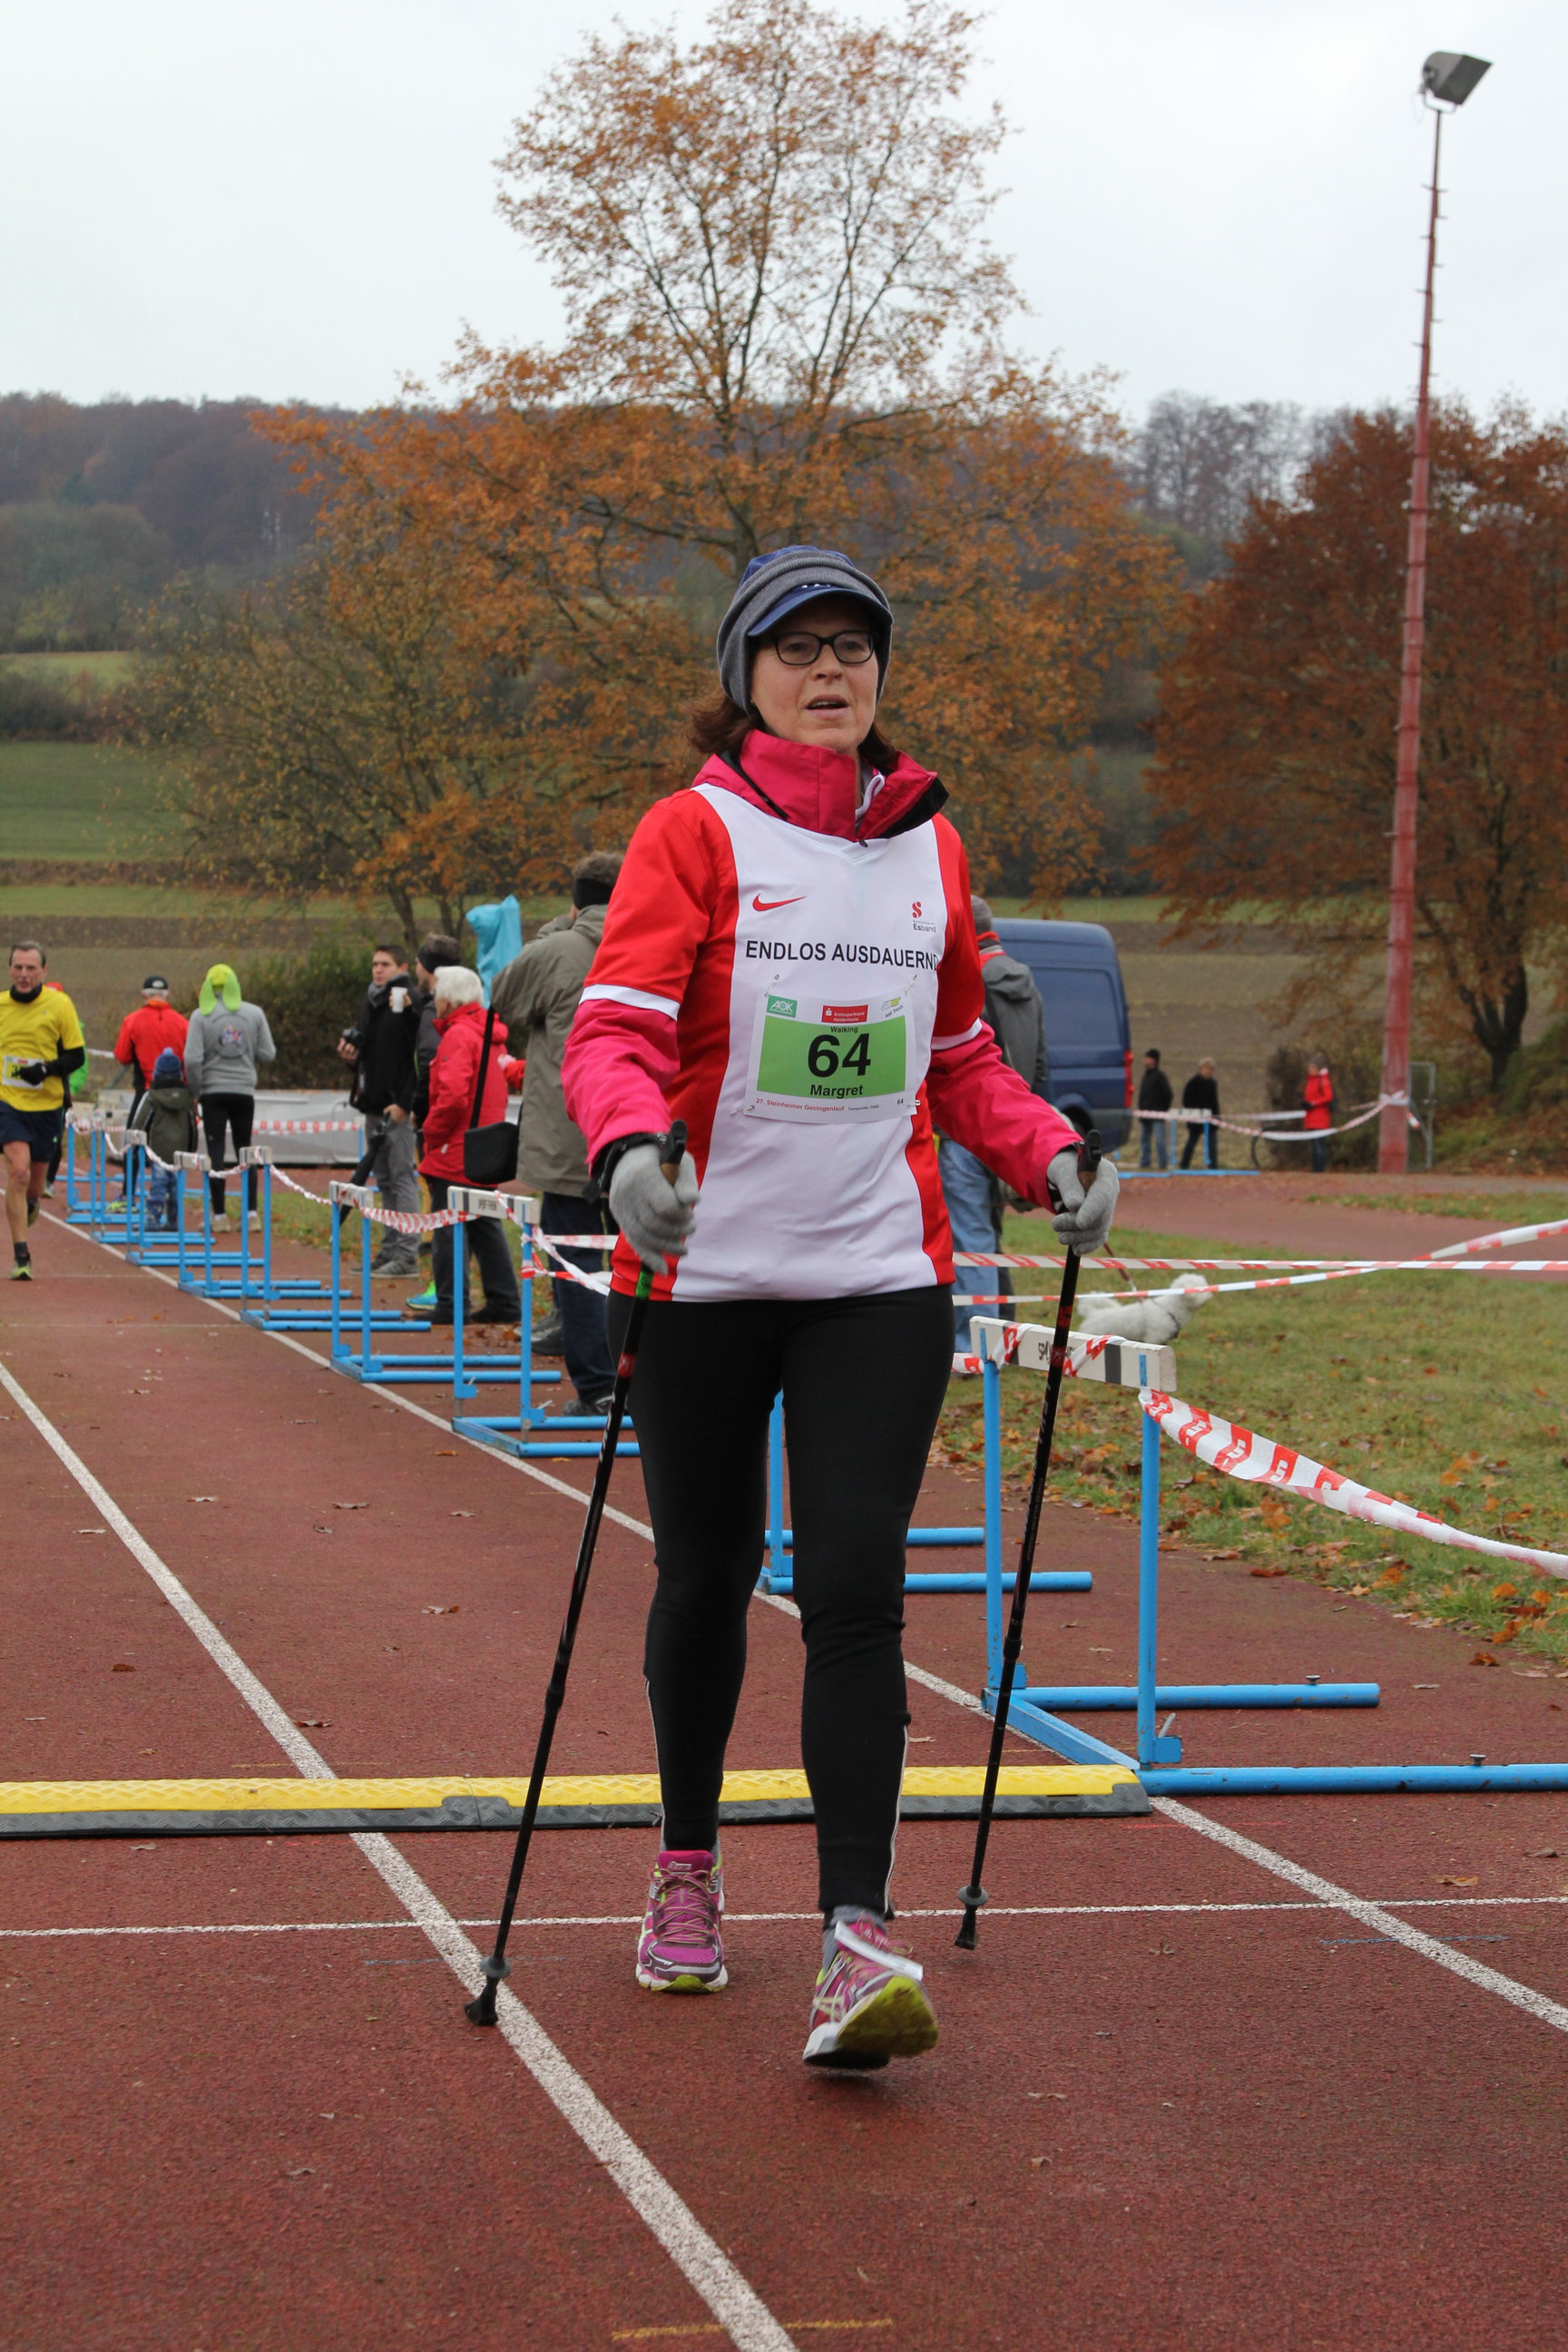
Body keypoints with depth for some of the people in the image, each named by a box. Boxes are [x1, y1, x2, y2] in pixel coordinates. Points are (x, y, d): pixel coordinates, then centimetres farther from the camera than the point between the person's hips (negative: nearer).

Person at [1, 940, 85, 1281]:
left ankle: (30, 1205, 50)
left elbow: (77, 1056, -1)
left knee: (34, 1183, 10)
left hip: (46, 1105, 0)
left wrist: (47, 1069, -17)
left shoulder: (59, 1004, -2)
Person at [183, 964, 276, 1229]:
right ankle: (251, 1213, 6)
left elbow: (192, 1059, -12)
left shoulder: (201, 1016, -6)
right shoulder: (254, 1013, 0)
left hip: (213, 1092, -2)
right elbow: (268, 1053, 1)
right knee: (245, 1151, 11)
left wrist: (196, 1090, 1)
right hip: (244, 1091, 2)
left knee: (215, 1153, 1)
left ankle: (219, 1216, -1)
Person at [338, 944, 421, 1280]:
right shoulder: (369, 1005, 16)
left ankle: (407, 1254, -6)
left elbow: (419, 1058, -17)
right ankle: (390, 1249, 17)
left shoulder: (409, 1004, -11)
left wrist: (404, 1103, -21)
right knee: (384, 1180, 12)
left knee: (402, 1177, -7)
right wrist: (349, 1056, 3)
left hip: (399, 1108, -9)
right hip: (373, 1107, 9)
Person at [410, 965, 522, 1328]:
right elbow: (510, 1075, 23)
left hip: (454, 1153, -9)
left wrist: (431, 1132, -12)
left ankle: (449, 1305, -2)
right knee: (485, 1225, 13)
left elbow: (453, 1095, -25)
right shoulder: (493, 1034, 14)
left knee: (448, 1229, -4)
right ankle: (504, 1301, 13)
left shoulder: (458, 1035, -15)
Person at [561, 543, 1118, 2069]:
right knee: (707, 1579, 11)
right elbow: (616, 1029, -13)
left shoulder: (929, 845, 10)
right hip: (706, 1273, -2)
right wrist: (630, 1146, -33)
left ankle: (856, 1942, -14)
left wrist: (1047, 1154, 3)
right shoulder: (693, 832, -3)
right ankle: (686, 1865, 35)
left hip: (881, 1280, 2)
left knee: (856, 1590, -10)